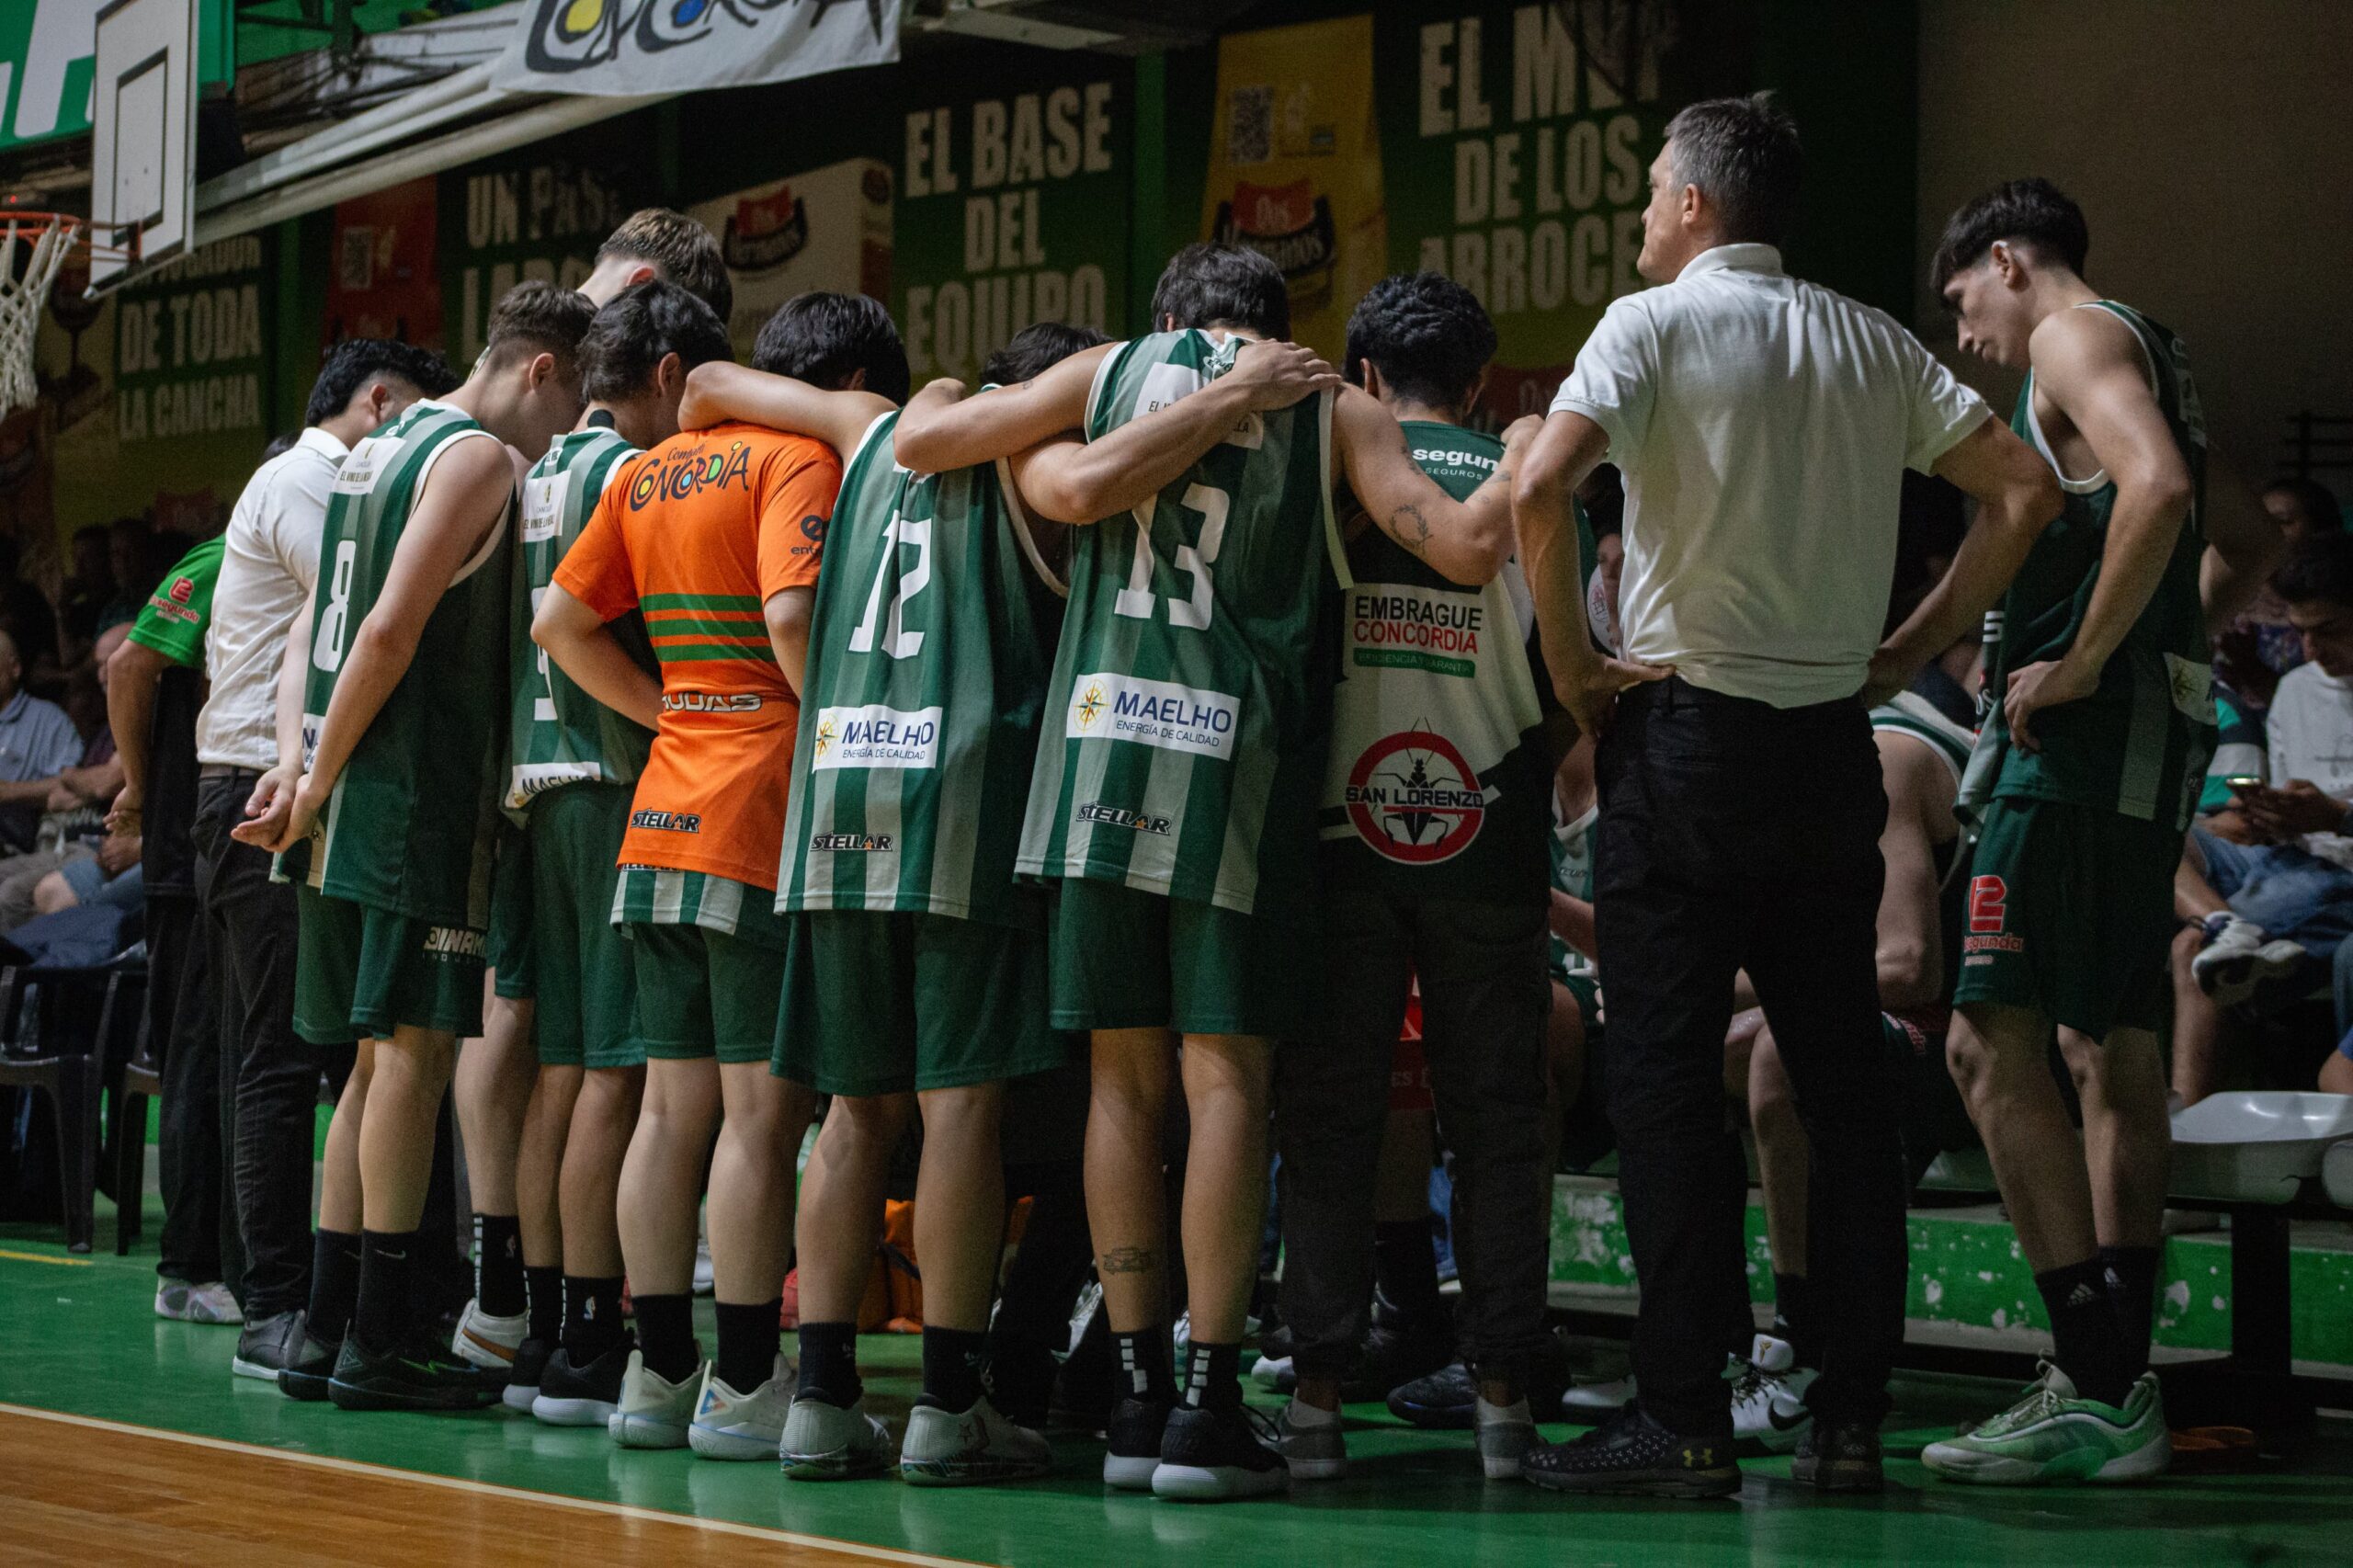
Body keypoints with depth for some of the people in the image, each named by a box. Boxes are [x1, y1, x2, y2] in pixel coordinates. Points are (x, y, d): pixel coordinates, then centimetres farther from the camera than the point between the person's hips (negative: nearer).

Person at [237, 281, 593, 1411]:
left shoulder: (380, 450, 20)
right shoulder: (480, 456, -9)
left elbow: (314, 626, 17)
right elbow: (392, 629, -17)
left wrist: (297, 757, 7)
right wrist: (318, 779, -12)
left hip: (350, 807, 9)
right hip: (416, 797, -9)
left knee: (381, 1054, 12)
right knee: (417, 1044, -8)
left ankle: (330, 1327, 14)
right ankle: (379, 1340, -8)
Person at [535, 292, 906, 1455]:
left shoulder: (649, 472, 17)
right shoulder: (801, 460, -6)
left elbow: (561, 624, 17)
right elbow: (791, 616, -21)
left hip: (659, 821, 8)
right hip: (762, 822, -8)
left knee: (672, 1105, 10)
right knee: (763, 1108, -5)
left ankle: (659, 1371, 13)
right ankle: (743, 1387, -3)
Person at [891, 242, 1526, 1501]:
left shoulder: (1111, 370, 14)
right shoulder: (1332, 412, 9)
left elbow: (918, 442, 12)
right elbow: (1465, 549, -1)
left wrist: (940, 397, 35)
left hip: (1097, 755, 2)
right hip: (1237, 768, -2)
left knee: (1124, 1078, 7)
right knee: (1224, 1076, -1)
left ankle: (1136, 1396, 7)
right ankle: (1207, 1406, -6)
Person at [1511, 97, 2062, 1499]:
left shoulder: (1657, 322, -5)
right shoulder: (1871, 343, 11)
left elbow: (1543, 487, -20)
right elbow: (2027, 488, 8)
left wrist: (1572, 664, -9)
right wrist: (1916, 647, 9)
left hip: (1686, 729, -5)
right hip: (1833, 741, 5)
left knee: (1666, 1078, -2)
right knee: (1844, 1079, 8)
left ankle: (1685, 1419, -5)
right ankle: (1852, 1417, 9)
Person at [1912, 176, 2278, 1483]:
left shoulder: (2075, 335, -6)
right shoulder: (2153, 357, 23)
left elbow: (2156, 490, -25)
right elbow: (2244, 545, 31)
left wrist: (2085, 659, -19)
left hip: (2079, 737, -10)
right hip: (2151, 740, 10)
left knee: (1993, 1043, -13)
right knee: (2111, 1049, 11)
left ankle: (2093, 1387, -18)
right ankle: (2121, 1389, 13)